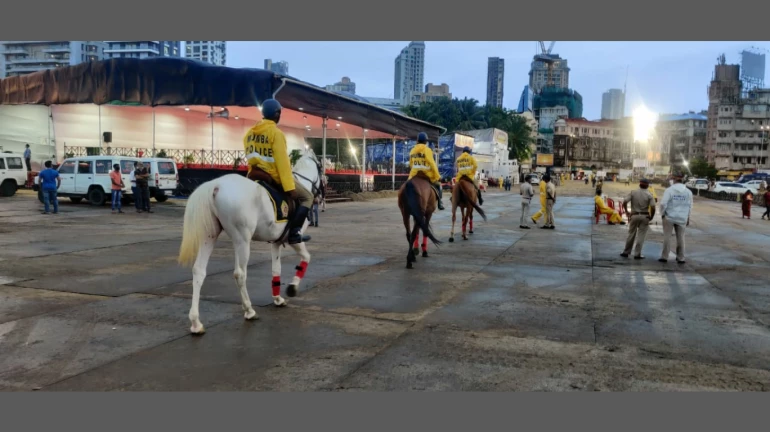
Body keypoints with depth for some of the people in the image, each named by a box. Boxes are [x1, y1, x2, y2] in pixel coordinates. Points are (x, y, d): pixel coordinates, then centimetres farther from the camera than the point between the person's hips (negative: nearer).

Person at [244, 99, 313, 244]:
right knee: (307, 197, 7)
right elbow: (282, 161, -20)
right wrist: (290, 187, -20)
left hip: (254, 176, 7)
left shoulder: (249, 133, 8)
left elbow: (251, 157, 13)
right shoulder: (276, 133, -15)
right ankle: (293, 232, -5)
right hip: (274, 177, -7)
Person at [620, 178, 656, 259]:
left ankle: (626, 252, 18)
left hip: (634, 215, 2)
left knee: (631, 234, 13)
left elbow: (624, 202, -9)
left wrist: (627, 211, 4)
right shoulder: (649, 195, -5)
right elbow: (653, 207, -14)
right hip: (644, 216, -2)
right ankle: (637, 254, 4)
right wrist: (651, 217, -1)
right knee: (641, 236, 4)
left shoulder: (633, 192, -1)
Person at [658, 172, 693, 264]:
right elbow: (690, 206, 3)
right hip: (682, 218, 3)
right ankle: (680, 258, 12)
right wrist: (688, 218, 12)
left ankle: (664, 257, 5)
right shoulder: (688, 192, 1)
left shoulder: (669, 190, -9)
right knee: (680, 238, 9)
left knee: (667, 236, 3)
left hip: (669, 217, -3)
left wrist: (662, 214, 0)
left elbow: (663, 203, -14)